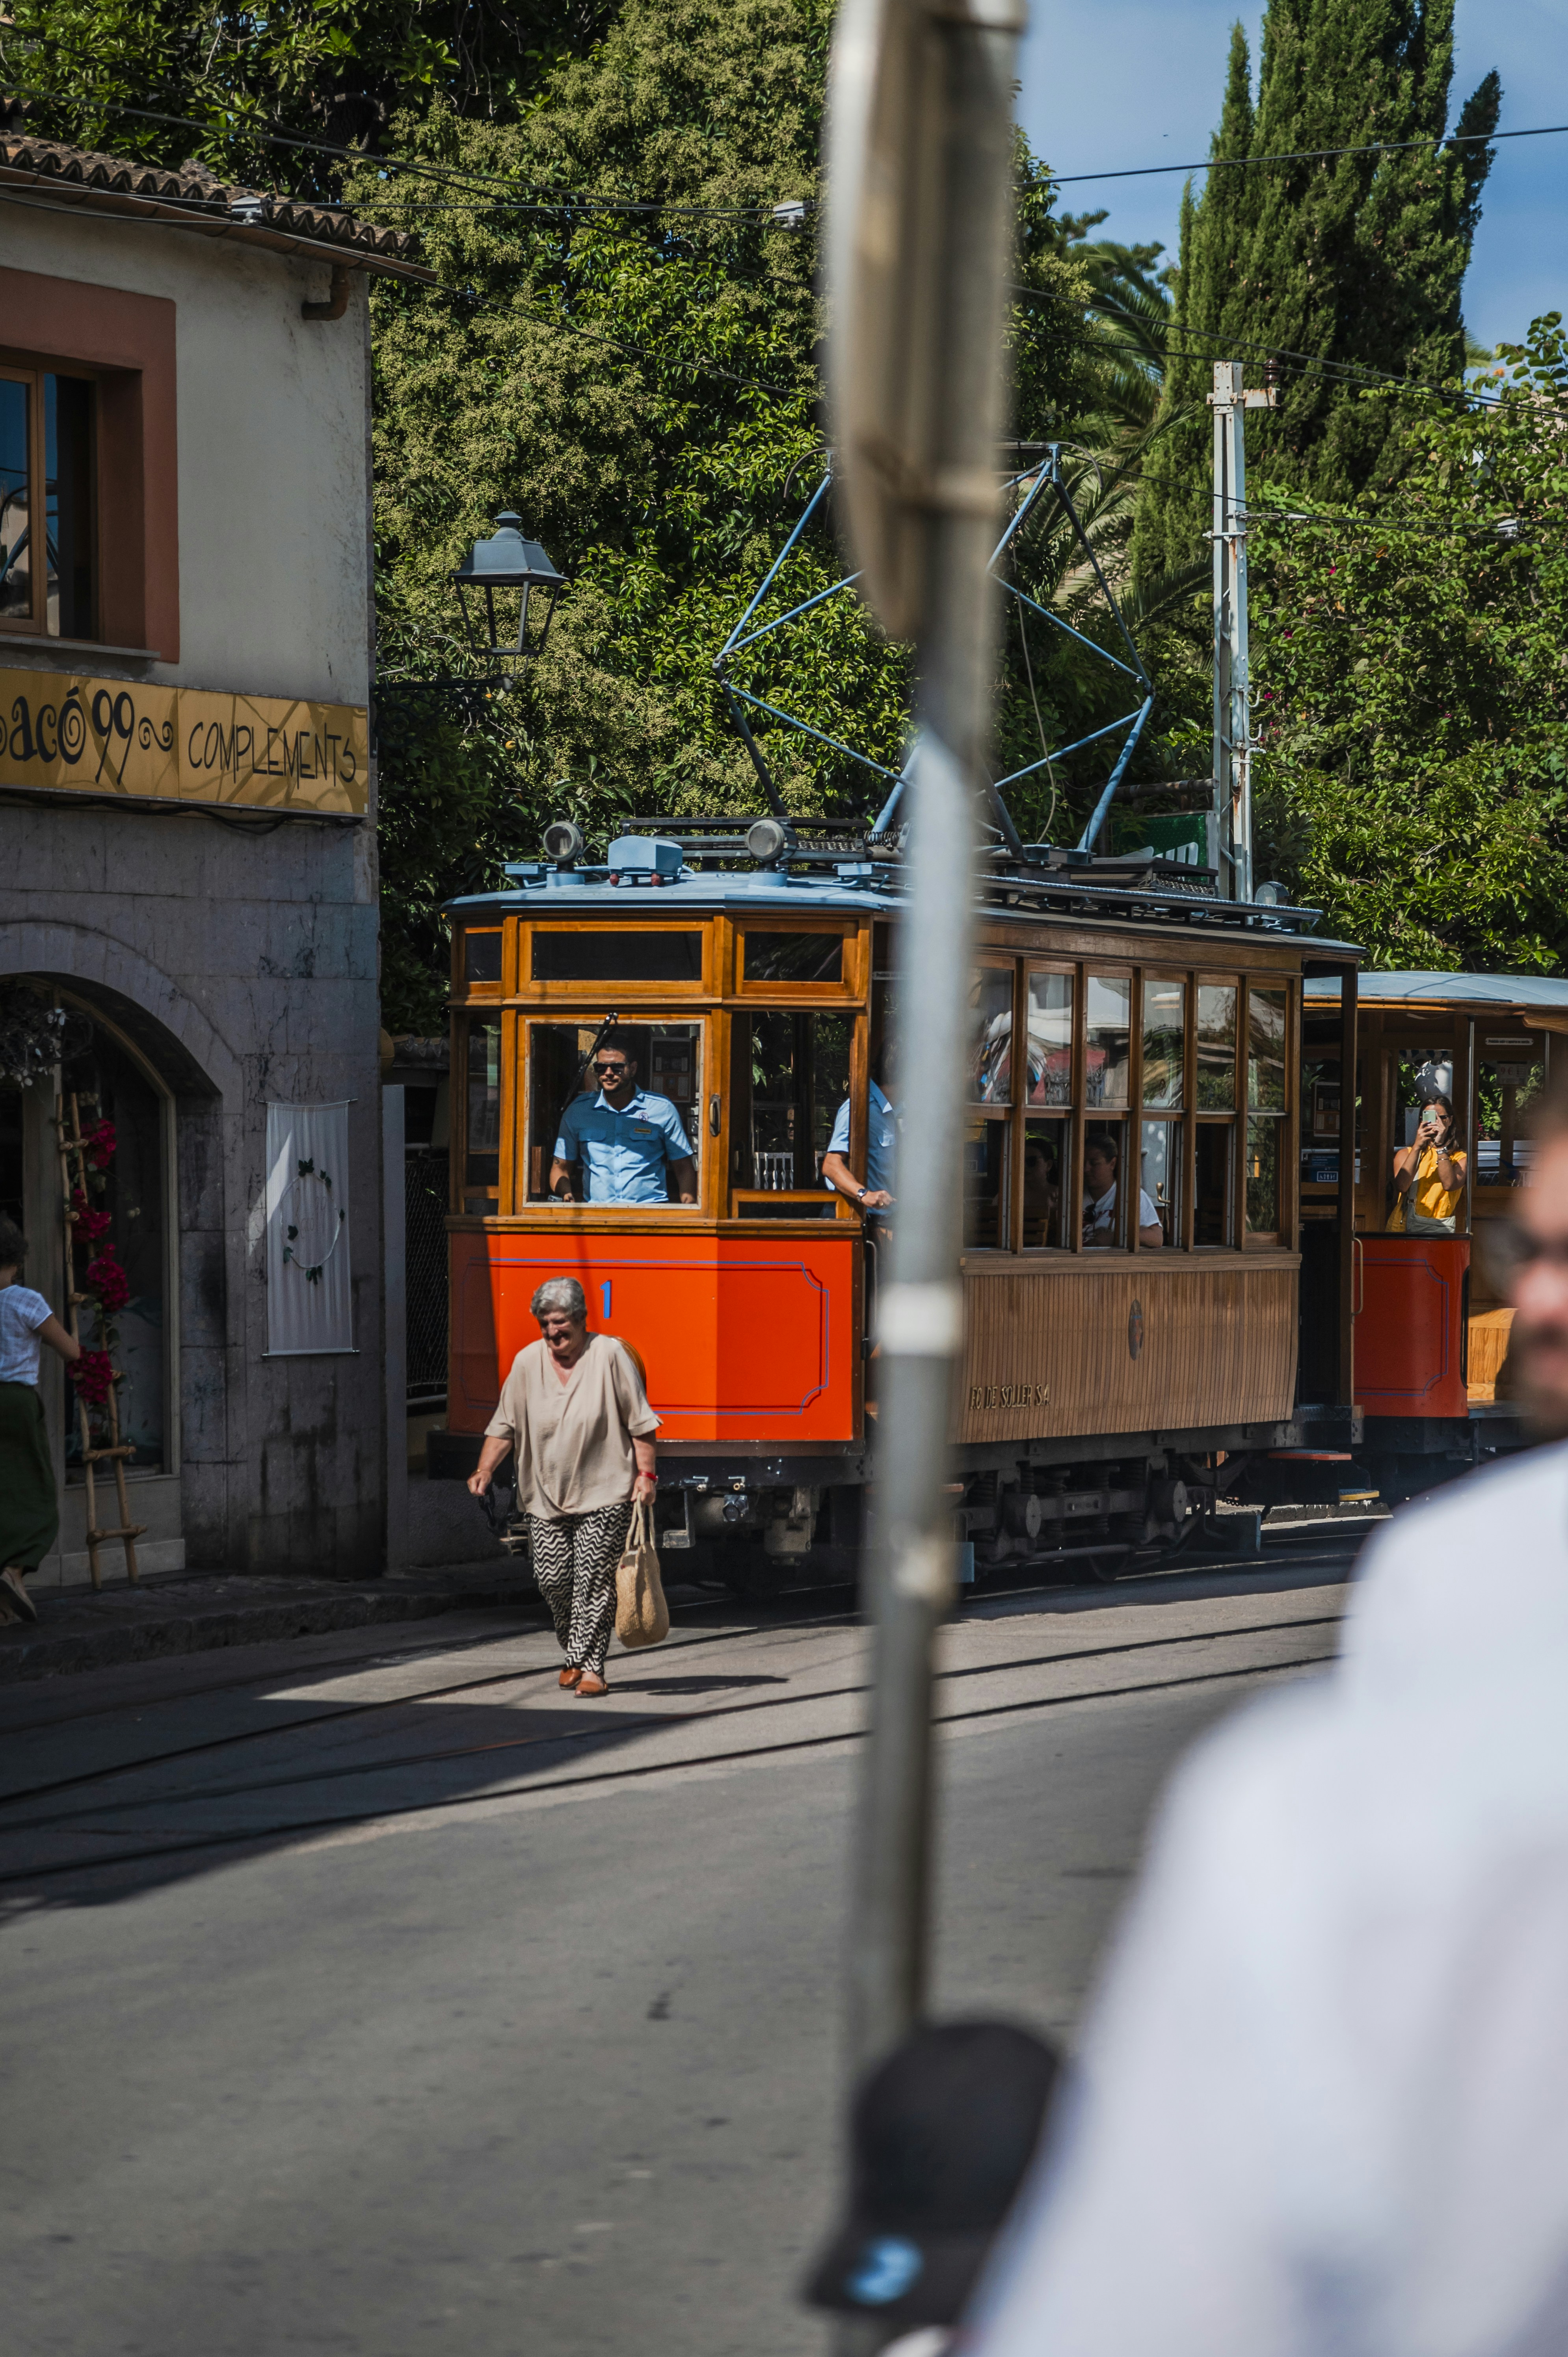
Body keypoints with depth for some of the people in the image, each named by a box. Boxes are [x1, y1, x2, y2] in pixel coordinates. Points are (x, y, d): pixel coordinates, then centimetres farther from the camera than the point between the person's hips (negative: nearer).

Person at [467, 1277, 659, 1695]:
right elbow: (505, 1425, 7)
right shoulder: (527, 1362, 3)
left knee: (593, 1580, -8)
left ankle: (590, 1665, -5)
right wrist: (485, 1470, -6)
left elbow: (639, 1422, -2)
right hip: (545, 1496, 3)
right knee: (552, 1579, 0)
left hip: (604, 1493, -3)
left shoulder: (609, 1355, -5)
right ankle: (575, 1652, 23)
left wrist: (646, 1474, -7)